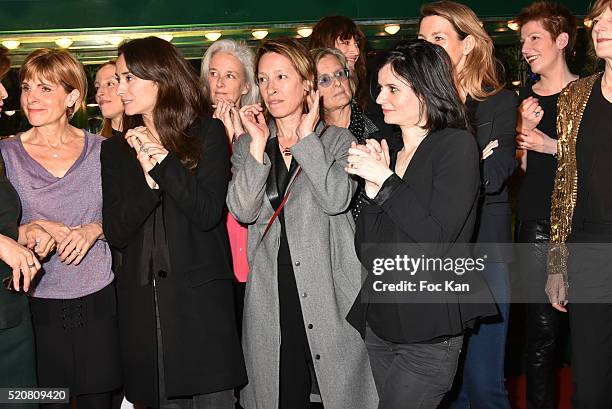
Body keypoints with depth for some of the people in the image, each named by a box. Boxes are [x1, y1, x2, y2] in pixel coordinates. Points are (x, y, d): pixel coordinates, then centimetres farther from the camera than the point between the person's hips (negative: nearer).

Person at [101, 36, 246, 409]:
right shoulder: (116, 149, 10)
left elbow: (208, 213, -10)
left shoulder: (207, 133, 1)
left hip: (201, 296, -3)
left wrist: (163, 159, -14)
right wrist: (148, 177, -14)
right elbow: (116, 233, 0)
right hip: (143, 301, 3)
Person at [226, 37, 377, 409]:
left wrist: (306, 138, -8)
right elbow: (243, 211, -5)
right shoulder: (247, 145, 11)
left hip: (329, 291, -2)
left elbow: (336, 199, -15)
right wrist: (259, 143, -7)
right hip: (271, 298, 2)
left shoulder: (338, 140, 4)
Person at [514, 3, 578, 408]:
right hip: (538, 224, 2)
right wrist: (524, 132, -7)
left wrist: (554, 146, -11)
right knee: (541, 329, 0)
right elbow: (521, 166, 12)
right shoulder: (523, 99, 10)